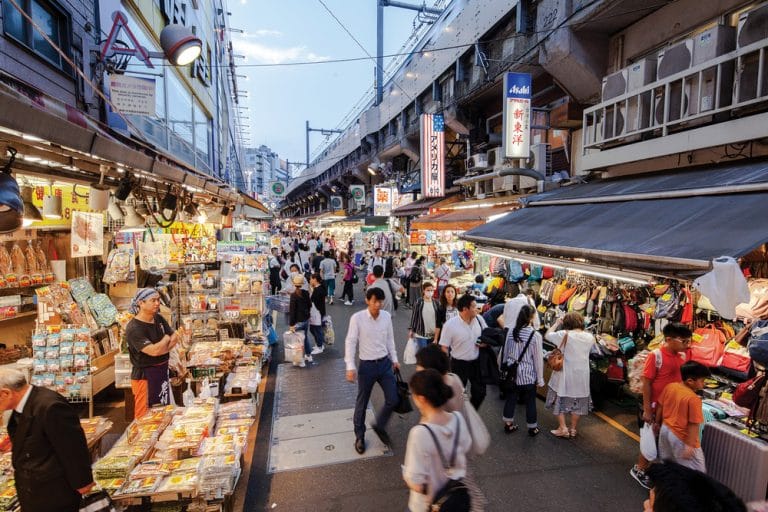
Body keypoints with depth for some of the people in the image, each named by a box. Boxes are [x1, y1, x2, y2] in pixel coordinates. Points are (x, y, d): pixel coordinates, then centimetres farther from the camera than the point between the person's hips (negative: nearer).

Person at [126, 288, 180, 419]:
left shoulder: (159, 319, 5)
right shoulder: (134, 328, -20)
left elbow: (175, 338, 4)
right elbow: (154, 350, -27)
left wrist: (160, 347, -14)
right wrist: (166, 340, -7)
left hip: (163, 371, 8)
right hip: (144, 376, -8)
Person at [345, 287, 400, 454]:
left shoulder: (386, 316, -3)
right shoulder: (357, 318, -16)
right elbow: (350, 342, -13)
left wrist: (394, 359, 12)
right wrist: (350, 367, -18)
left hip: (385, 363, 4)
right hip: (367, 366, -4)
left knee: (393, 400, 6)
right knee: (362, 403, 11)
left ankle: (379, 426, 32)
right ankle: (359, 436, 33)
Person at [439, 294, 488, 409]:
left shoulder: (479, 319, -7)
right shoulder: (450, 325, -21)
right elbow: (444, 348, -15)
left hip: (476, 362, 5)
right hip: (459, 364, -4)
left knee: (480, 392, 17)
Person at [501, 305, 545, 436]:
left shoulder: (511, 332, -7)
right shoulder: (535, 335, -17)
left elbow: (505, 352, 3)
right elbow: (538, 358, -11)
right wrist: (540, 379, -1)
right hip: (528, 375, -4)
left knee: (510, 398, 17)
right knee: (530, 401, 14)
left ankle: (508, 424, 31)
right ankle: (532, 428, 29)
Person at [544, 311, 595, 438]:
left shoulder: (564, 334, -16)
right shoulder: (589, 337, -5)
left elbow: (548, 335, -4)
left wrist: (556, 323, 6)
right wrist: (582, 329, 12)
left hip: (565, 374, -4)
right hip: (581, 375, 4)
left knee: (560, 400, 11)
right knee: (578, 402, 16)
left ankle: (563, 428, 9)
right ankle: (573, 429, 24)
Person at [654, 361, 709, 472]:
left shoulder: (670, 386, -4)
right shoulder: (693, 399, -24)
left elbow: (659, 406, 7)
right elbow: (693, 424, -21)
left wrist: (657, 423, 20)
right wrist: (690, 445, -17)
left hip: (665, 429, 8)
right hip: (681, 437, -7)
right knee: (696, 472, 5)